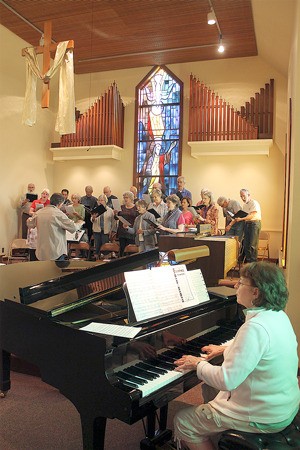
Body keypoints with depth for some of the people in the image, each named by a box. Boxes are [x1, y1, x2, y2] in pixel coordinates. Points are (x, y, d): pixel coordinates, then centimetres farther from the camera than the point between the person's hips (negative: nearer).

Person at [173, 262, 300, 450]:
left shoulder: (256, 328, -31)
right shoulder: (278, 315, -1)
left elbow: (226, 381, -30)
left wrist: (198, 364, -13)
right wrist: (225, 348, 18)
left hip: (265, 418, -9)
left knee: (182, 422, -1)